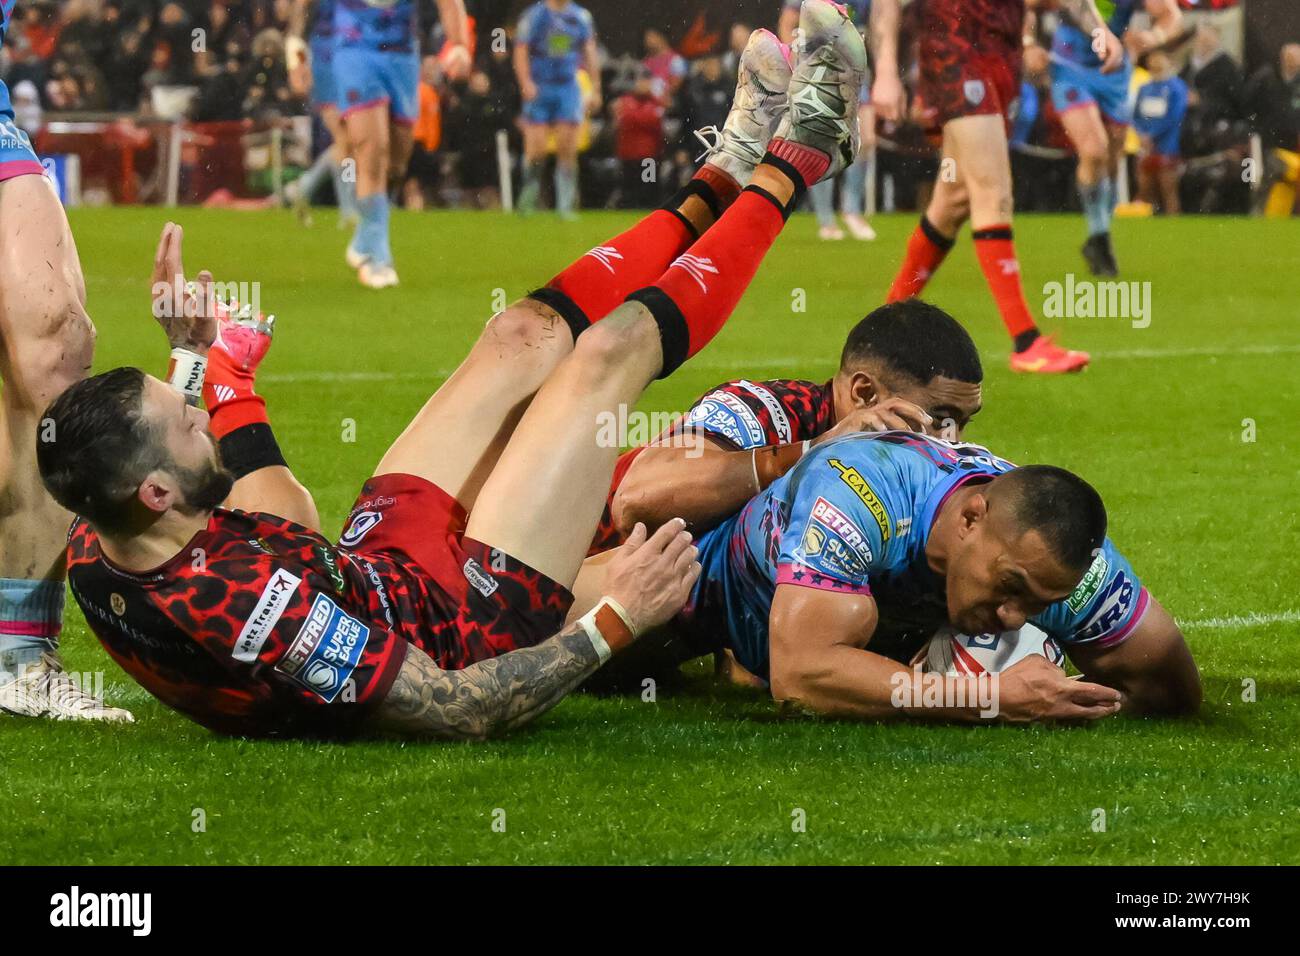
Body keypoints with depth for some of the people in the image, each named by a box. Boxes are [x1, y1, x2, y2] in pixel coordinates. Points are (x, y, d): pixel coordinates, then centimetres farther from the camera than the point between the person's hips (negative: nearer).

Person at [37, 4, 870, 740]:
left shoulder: (98, 554, -18)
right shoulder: (248, 603, -43)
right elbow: (461, 713, -35)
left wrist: (198, 359, 12)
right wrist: (615, 623, -33)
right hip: (473, 625, -8)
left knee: (527, 333, 11)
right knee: (608, 350, -1)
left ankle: (727, 172, 34)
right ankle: (790, 167, 23)